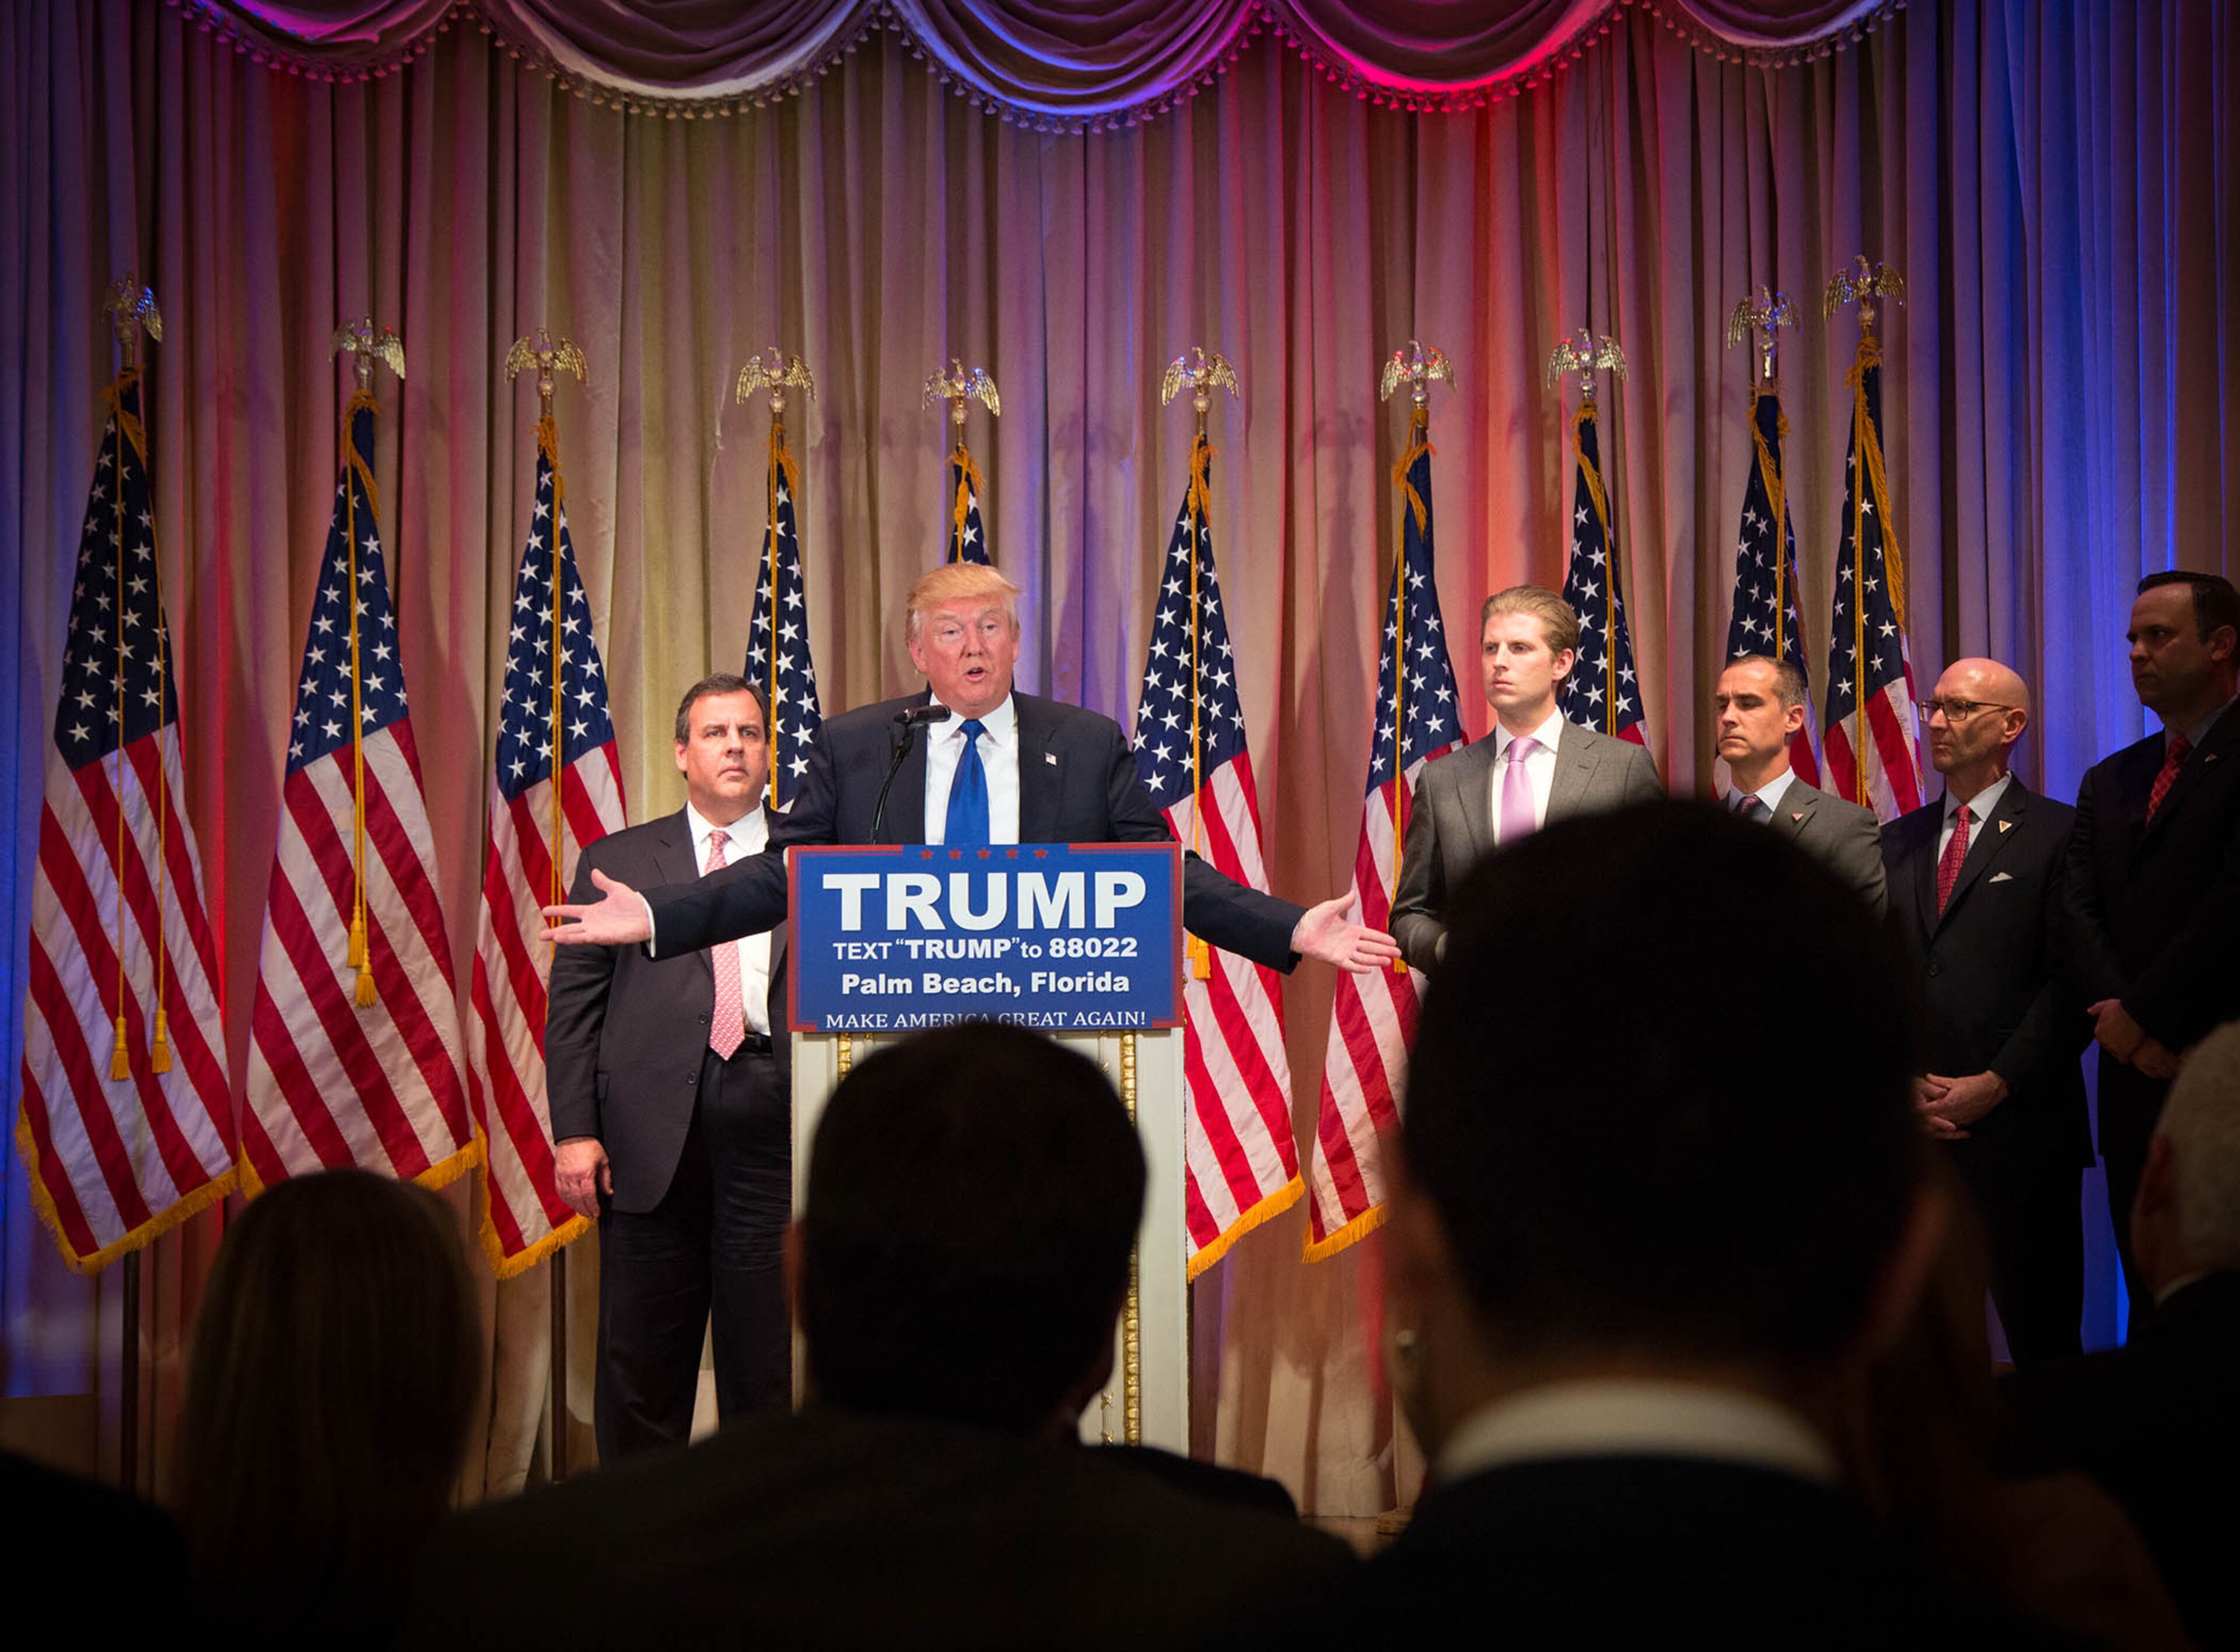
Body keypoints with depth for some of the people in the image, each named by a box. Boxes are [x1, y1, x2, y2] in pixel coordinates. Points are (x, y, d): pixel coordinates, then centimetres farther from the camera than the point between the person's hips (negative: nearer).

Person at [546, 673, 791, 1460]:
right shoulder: (616, 861, 13)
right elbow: (573, 1003, 7)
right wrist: (574, 1130, -3)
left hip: (775, 1126, 0)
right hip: (655, 1129, 0)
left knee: (768, 1353, 3)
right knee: (642, 1357, 4)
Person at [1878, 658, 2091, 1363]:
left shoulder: (2056, 835, 0)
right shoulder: (1897, 842, 16)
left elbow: (2072, 981, -7)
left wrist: (1995, 1085, -12)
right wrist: (1903, 1084, -1)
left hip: (2019, 1124, -4)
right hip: (1914, 1123, 4)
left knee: (2040, 1334, -1)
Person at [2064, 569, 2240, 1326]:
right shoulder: (2109, 780, 19)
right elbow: (2079, 909, 9)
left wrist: (2145, 1013, -11)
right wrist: (2116, 1011, -8)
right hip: (2137, 1077, 6)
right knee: (2151, 1301, 7)